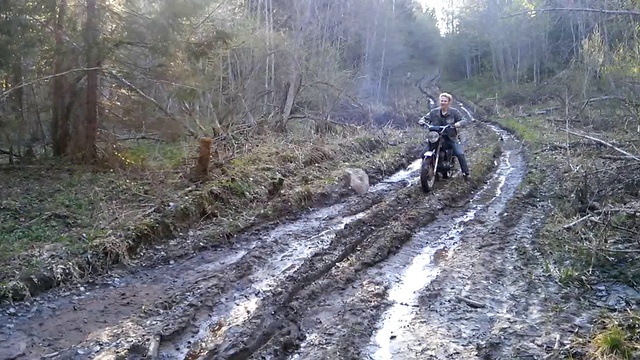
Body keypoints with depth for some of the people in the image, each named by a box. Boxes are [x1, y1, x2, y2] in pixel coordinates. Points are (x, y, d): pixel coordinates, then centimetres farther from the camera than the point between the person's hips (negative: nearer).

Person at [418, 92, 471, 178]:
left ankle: (466, 173, -4)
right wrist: (422, 121, -16)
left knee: (460, 154, -22)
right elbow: (425, 118, 9)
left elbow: (464, 121, -5)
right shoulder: (434, 112, 6)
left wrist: (458, 124, -29)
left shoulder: (454, 112, -2)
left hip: (452, 137, -3)